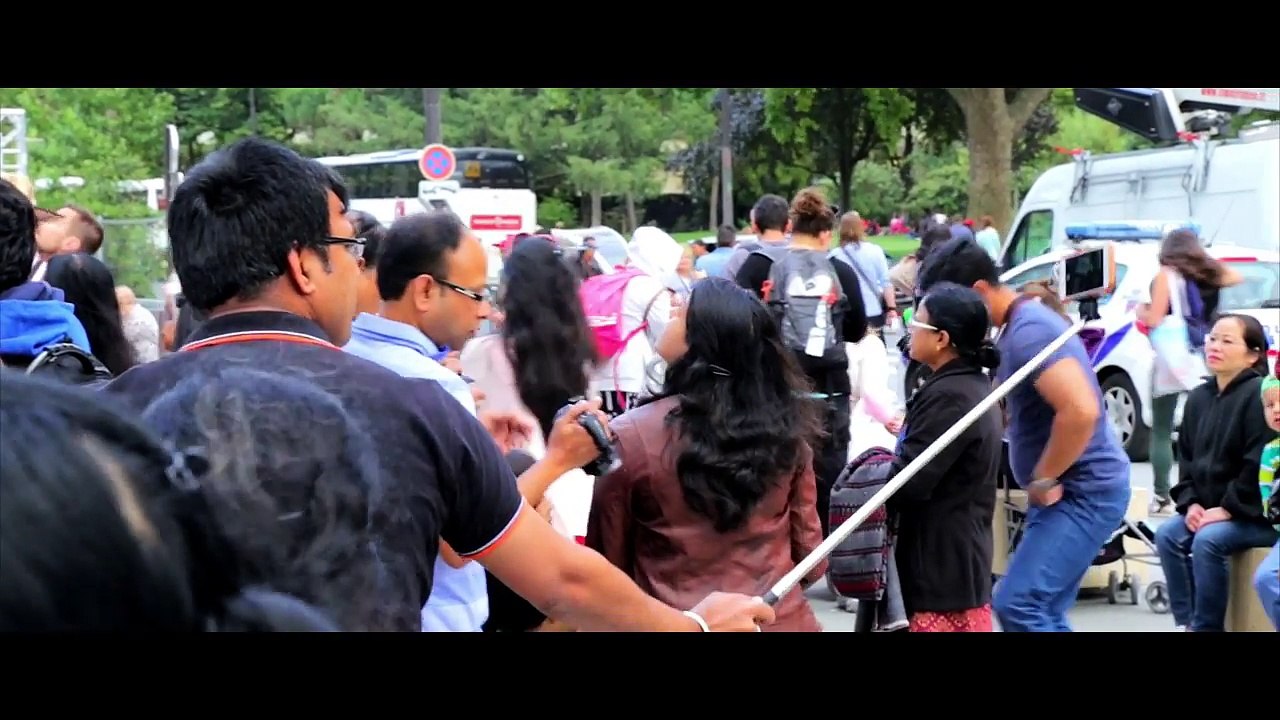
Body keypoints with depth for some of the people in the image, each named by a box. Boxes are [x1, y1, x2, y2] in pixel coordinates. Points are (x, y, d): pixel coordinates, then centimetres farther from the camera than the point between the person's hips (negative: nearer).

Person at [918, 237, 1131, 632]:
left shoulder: (1027, 330, -20)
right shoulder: (1017, 326, 12)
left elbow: (1081, 411, -32)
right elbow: (1003, 405, 27)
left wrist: (1043, 480, -20)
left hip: (1084, 492, -11)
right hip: (1067, 492, 11)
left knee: (1017, 603, -17)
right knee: (1040, 611, 11)